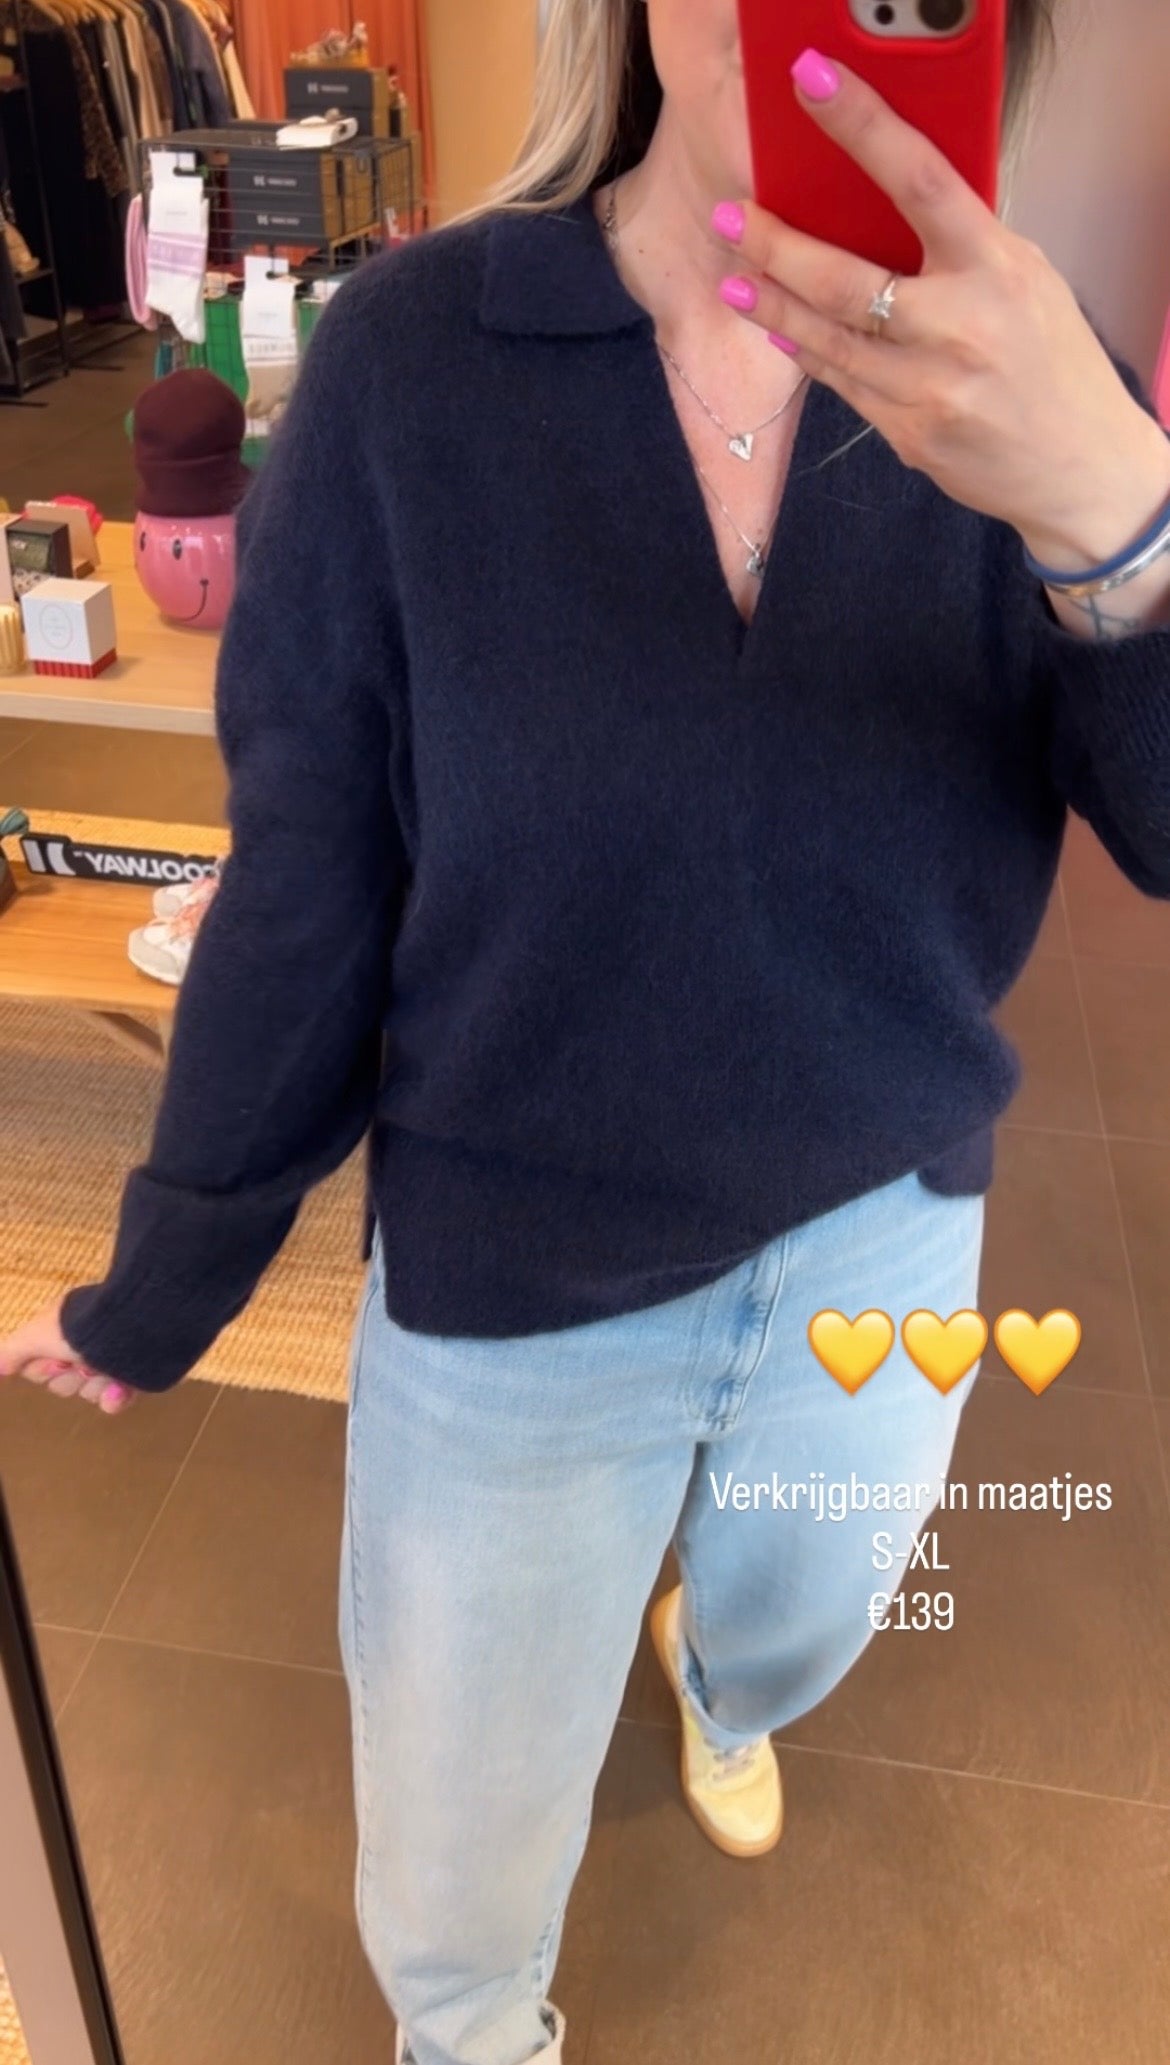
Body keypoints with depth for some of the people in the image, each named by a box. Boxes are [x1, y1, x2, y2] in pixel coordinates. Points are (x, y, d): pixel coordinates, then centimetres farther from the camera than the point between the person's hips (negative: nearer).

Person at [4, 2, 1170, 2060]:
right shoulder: (416, 353, -16)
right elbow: (303, 884, -9)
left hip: (887, 1235, 2)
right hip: (510, 1276, -1)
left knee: (801, 1627, 33)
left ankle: (718, 1679, 71)